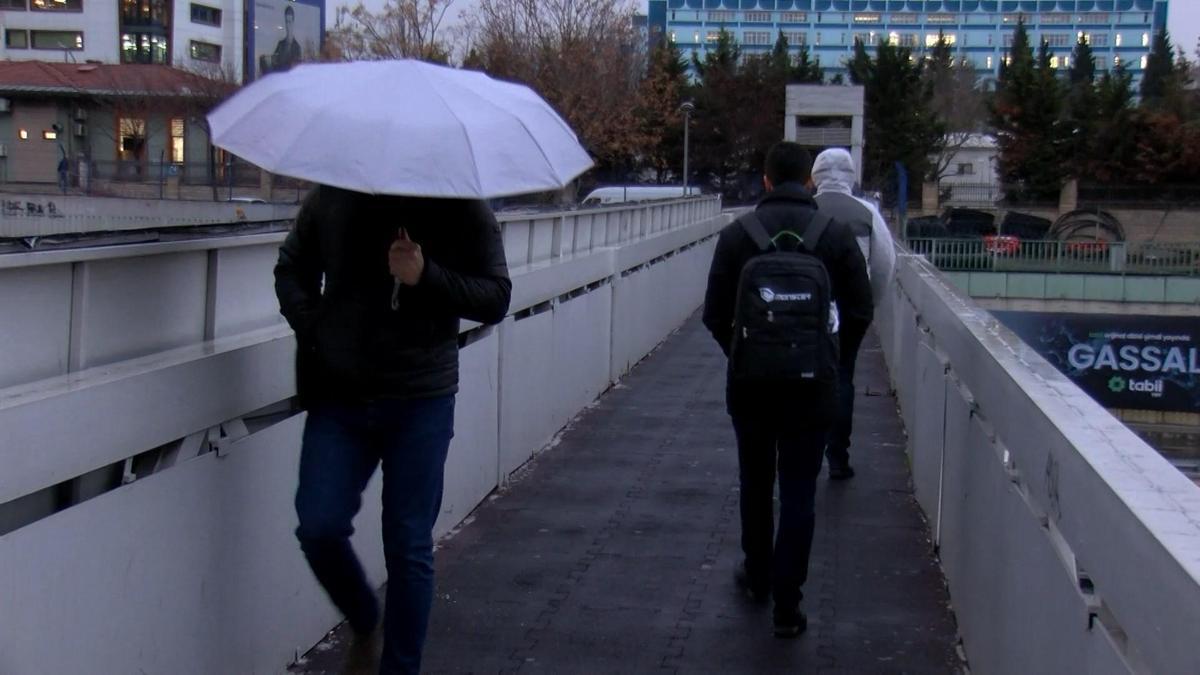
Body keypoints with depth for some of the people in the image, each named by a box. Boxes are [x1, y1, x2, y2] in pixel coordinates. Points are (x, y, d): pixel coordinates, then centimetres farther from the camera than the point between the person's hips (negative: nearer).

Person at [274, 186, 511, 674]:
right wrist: (309, 327, 1)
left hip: (421, 403, -2)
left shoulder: (461, 209, -3)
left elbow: (496, 298, -4)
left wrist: (426, 277, -20)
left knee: (408, 547, 1)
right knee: (318, 528, -7)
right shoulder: (330, 200, 3)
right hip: (339, 399, 2)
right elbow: (292, 266, 19)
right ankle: (364, 625, 23)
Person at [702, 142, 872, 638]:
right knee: (798, 493, 4)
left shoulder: (737, 234, -6)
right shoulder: (836, 234, -4)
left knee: (755, 482, 20)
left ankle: (757, 576, 34)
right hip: (812, 386, -1)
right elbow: (860, 309, -2)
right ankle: (786, 605, 2)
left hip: (751, 381, 1)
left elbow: (714, 313, -5)